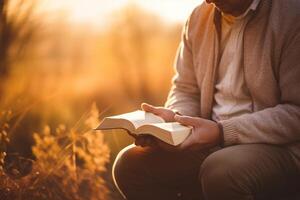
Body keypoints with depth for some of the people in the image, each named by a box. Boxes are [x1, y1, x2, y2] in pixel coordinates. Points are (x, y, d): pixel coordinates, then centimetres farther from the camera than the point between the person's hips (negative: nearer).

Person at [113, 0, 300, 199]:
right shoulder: (199, 17, 8)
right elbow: (186, 89, 15)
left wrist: (223, 132, -24)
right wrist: (174, 117, -8)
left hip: (278, 146, -6)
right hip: (212, 140, 6)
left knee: (220, 173, -36)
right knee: (130, 164, -10)